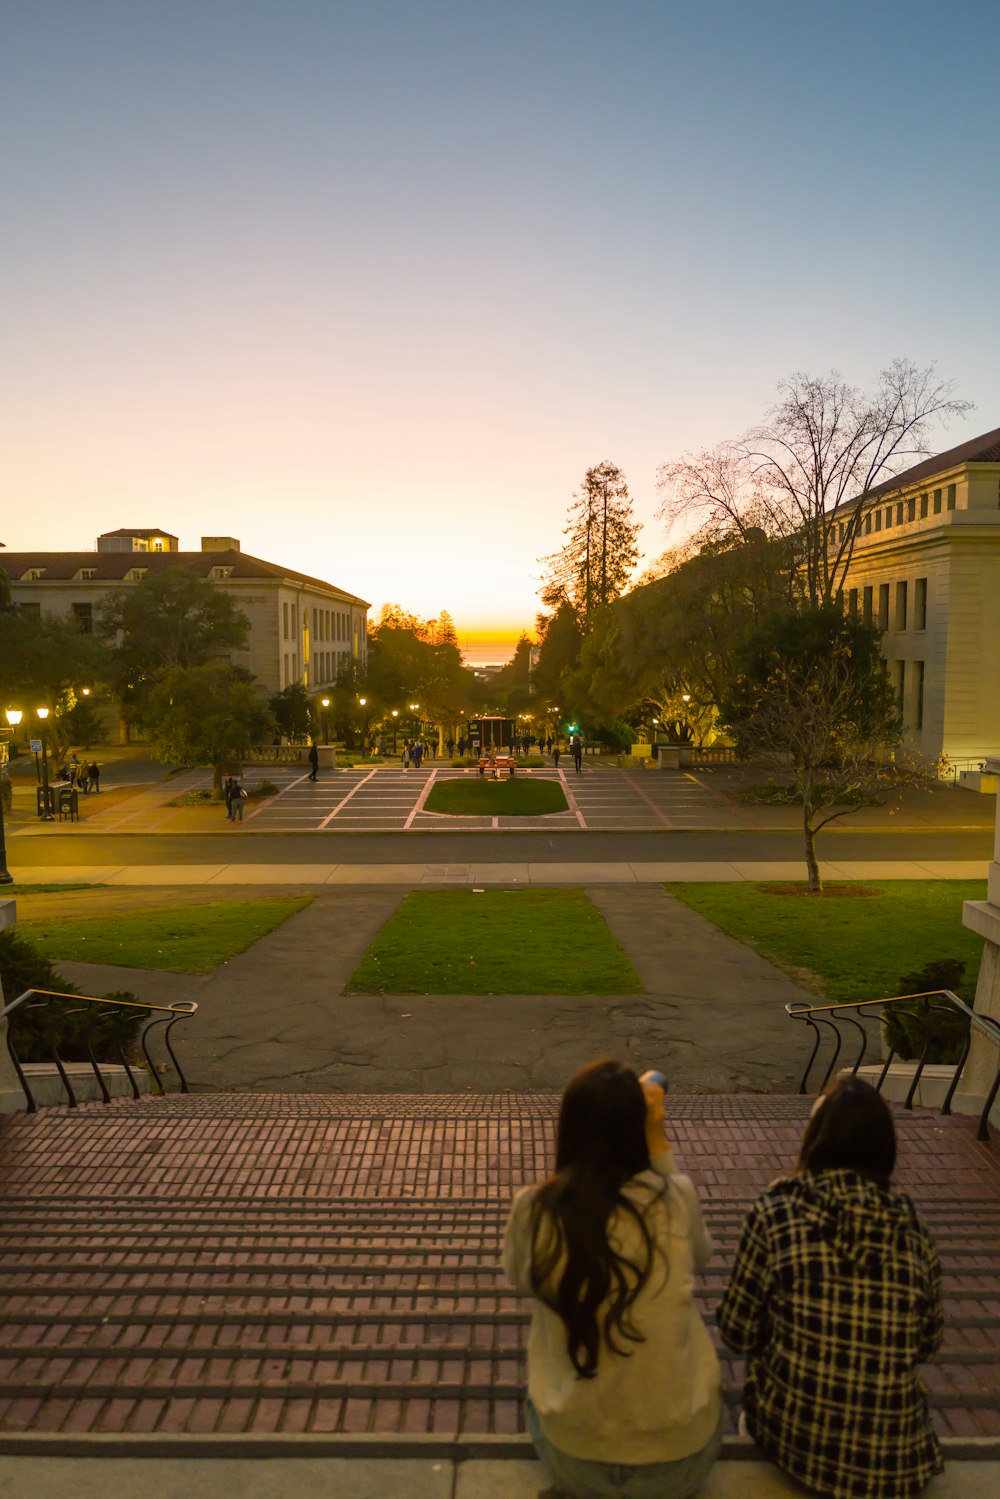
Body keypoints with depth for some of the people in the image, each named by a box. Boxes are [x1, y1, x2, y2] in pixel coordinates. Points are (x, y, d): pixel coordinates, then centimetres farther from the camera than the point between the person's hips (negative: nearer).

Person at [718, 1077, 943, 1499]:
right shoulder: (910, 1222, -4)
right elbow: (927, 1342, 9)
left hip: (792, 1436, -3)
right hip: (897, 1458, 3)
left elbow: (738, 1332, -3)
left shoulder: (776, 1213, -13)